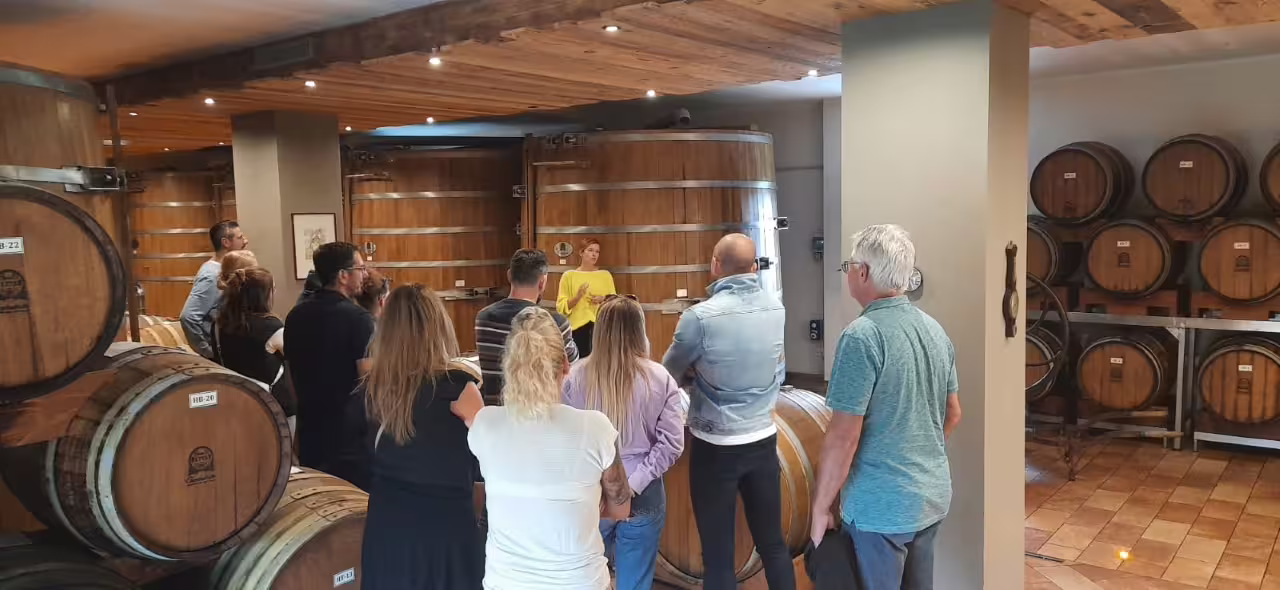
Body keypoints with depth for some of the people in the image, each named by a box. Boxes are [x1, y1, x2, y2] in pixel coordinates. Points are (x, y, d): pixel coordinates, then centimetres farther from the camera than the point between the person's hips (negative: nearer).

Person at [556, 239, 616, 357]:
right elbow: (561, 306, 1)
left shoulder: (605, 275, 10)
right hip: (577, 327, -1)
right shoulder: (569, 275, 4)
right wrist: (578, 296, -14)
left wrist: (603, 300, -7)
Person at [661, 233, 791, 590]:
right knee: (773, 542, 17)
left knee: (718, 554, 7)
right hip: (764, 439, 5)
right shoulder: (776, 309, -3)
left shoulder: (701, 316, -18)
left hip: (716, 446, -5)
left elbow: (671, 373, -3)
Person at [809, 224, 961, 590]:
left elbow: (843, 437, -20)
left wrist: (821, 508, -10)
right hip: (934, 496, 7)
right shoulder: (934, 329, 4)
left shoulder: (863, 335, -20)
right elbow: (953, 414, 13)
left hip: (881, 506, -7)